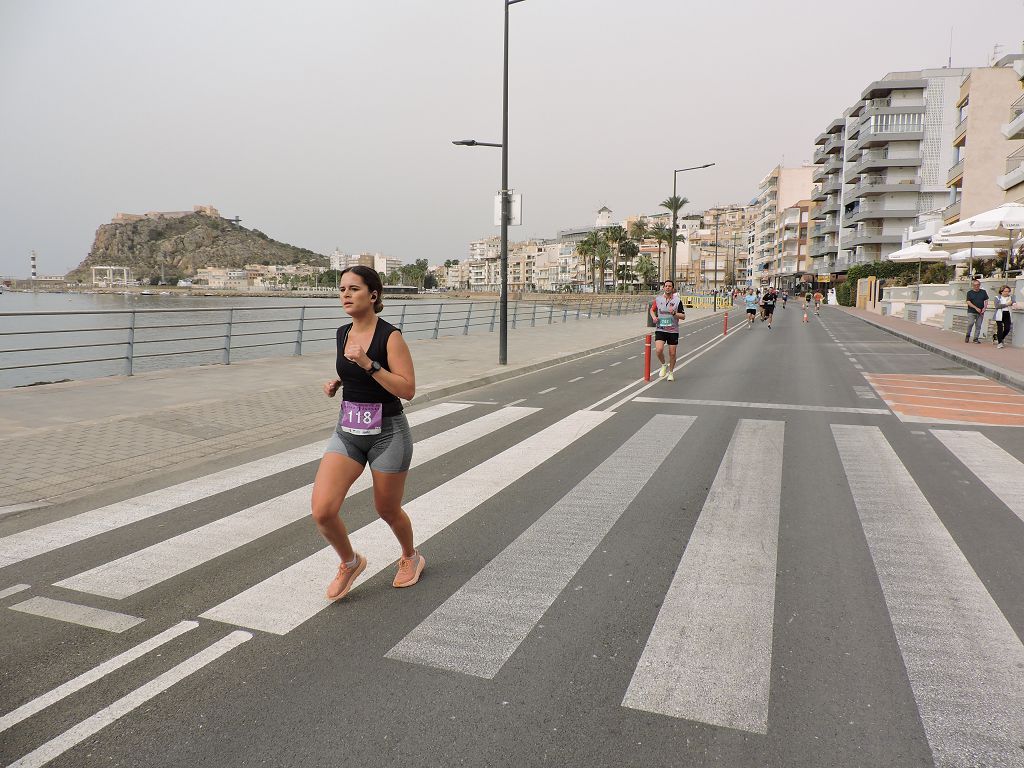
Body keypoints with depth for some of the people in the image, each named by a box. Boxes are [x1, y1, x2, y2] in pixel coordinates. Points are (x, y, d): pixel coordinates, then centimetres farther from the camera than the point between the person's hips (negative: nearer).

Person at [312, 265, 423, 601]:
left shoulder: (390, 336, -14)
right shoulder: (343, 333, 5)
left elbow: (408, 390, -20)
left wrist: (369, 364, -27)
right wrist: (336, 384, 2)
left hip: (388, 434, -5)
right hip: (347, 431, 5)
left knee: (388, 511, 12)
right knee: (322, 511, -9)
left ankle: (411, 557, 43)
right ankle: (350, 562, 20)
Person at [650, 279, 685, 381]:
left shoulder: (677, 300, -3)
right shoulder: (658, 299, 2)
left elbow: (683, 316, -3)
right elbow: (652, 309, 19)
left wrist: (674, 313, -21)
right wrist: (654, 317, -2)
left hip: (673, 331, 0)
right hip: (660, 330, 0)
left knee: (672, 353, 5)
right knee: (659, 350, -18)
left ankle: (671, 372, 27)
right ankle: (663, 365, 11)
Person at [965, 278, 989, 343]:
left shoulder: (983, 292, 9)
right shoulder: (969, 293, 2)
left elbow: (986, 301, 10)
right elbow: (968, 302, -5)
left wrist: (984, 308, -7)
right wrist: (976, 308, -16)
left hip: (981, 312, 2)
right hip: (971, 312, -2)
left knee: (978, 326, 1)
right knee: (970, 324, -15)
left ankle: (976, 339, 6)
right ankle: (967, 336, 6)